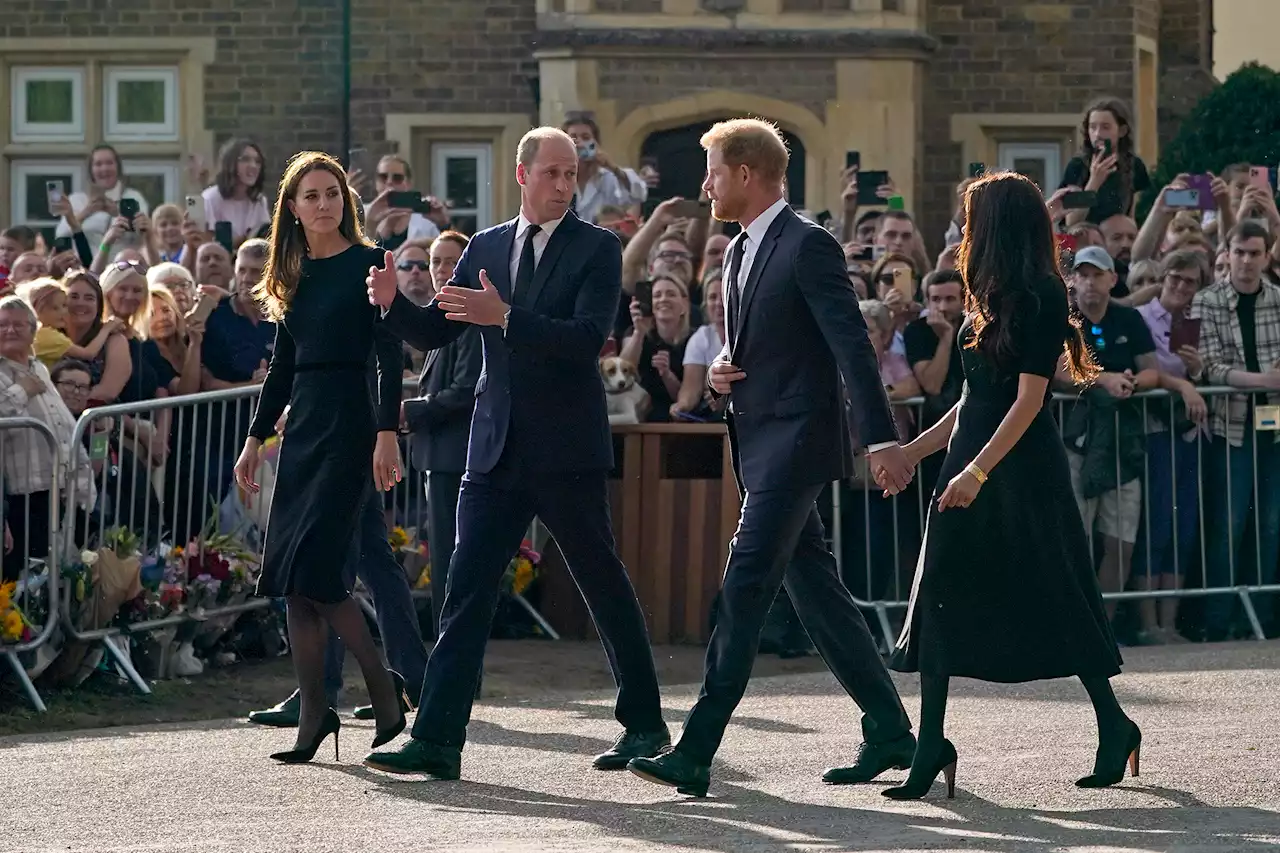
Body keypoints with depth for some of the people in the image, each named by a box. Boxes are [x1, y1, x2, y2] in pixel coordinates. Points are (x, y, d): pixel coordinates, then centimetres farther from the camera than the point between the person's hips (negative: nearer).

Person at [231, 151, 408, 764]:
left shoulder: (367, 264, -5)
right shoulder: (295, 276, 14)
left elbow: (390, 356, -10)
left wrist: (387, 435, -18)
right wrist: (255, 439, 14)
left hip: (347, 425, -7)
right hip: (301, 425, 7)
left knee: (314, 572, -15)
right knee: (291, 579, 2)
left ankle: (385, 687, 0)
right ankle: (312, 715, 6)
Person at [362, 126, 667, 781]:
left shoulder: (597, 248, -3)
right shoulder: (485, 248, 12)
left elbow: (589, 336, -17)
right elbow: (433, 334, 11)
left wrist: (504, 317, -27)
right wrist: (393, 303, -10)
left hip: (567, 450, -4)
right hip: (496, 451, 4)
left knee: (605, 586, 6)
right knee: (465, 594, -2)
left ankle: (644, 724, 20)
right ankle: (437, 739, -3)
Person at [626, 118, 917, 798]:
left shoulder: (808, 246, -12)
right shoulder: (739, 252, 16)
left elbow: (852, 346, -18)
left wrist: (881, 440, -24)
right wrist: (721, 370, 3)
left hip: (797, 440, -10)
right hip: (761, 445, 10)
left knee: (744, 587, -13)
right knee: (814, 590, 10)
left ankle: (696, 753, -16)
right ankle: (889, 732, 17)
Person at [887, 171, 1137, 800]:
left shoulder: (1040, 296, -11)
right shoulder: (989, 300, 15)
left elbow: (1029, 398, -17)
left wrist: (978, 471, -24)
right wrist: (911, 451, 18)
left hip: (1022, 466, -8)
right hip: (971, 464, 8)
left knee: (1056, 600, -1)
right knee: (939, 599, -1)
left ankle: (1115, 726, 14)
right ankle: (930, 747, -3)